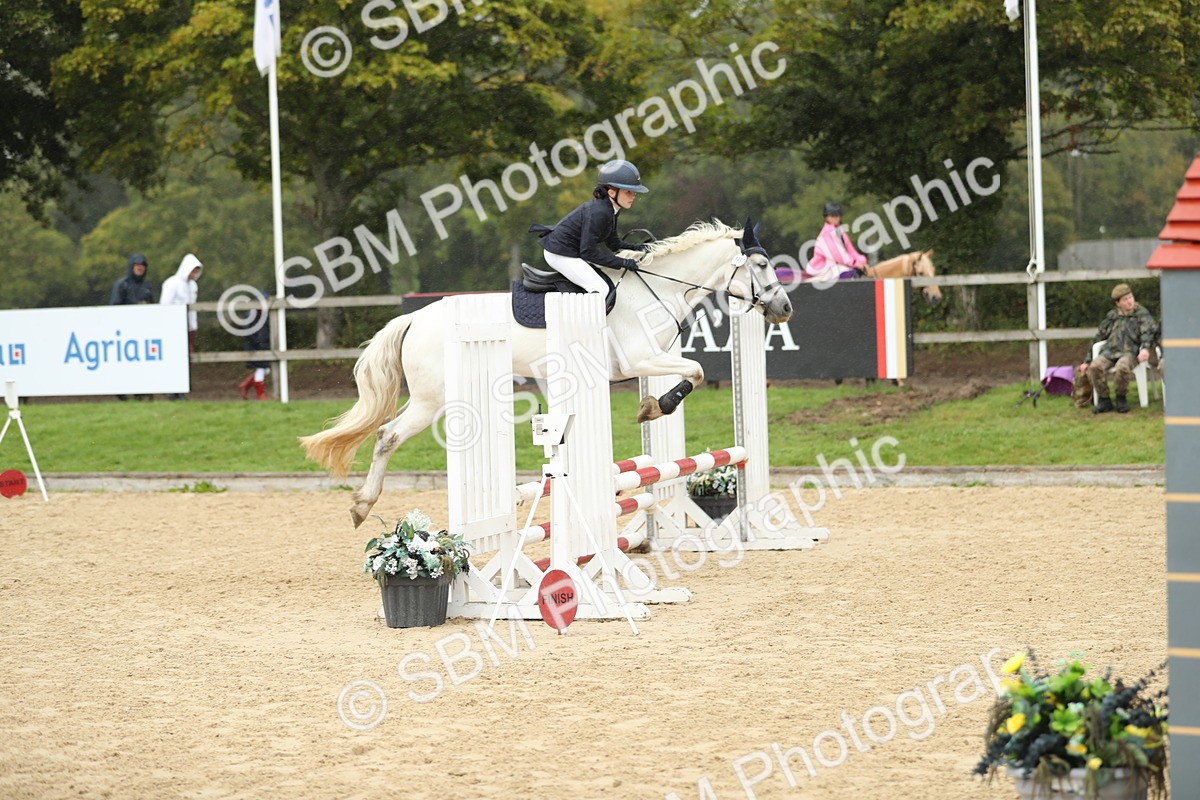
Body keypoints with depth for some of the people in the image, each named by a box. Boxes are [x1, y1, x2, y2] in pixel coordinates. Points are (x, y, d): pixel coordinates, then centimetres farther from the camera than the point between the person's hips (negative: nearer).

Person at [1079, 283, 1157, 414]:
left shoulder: (1142, 314, 11)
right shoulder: (1111, 317, 22)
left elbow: (1148, 332, -6)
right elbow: (1098, 338, 26)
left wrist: (1145, 348, -28)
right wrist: (1087, 360, 22)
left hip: (1130, 352, -4)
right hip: (1109, 351, 4)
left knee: (1122, 367, -38)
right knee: (1095, 367, -28)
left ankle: (1121, 399, -14)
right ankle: (1104, 400, -14)